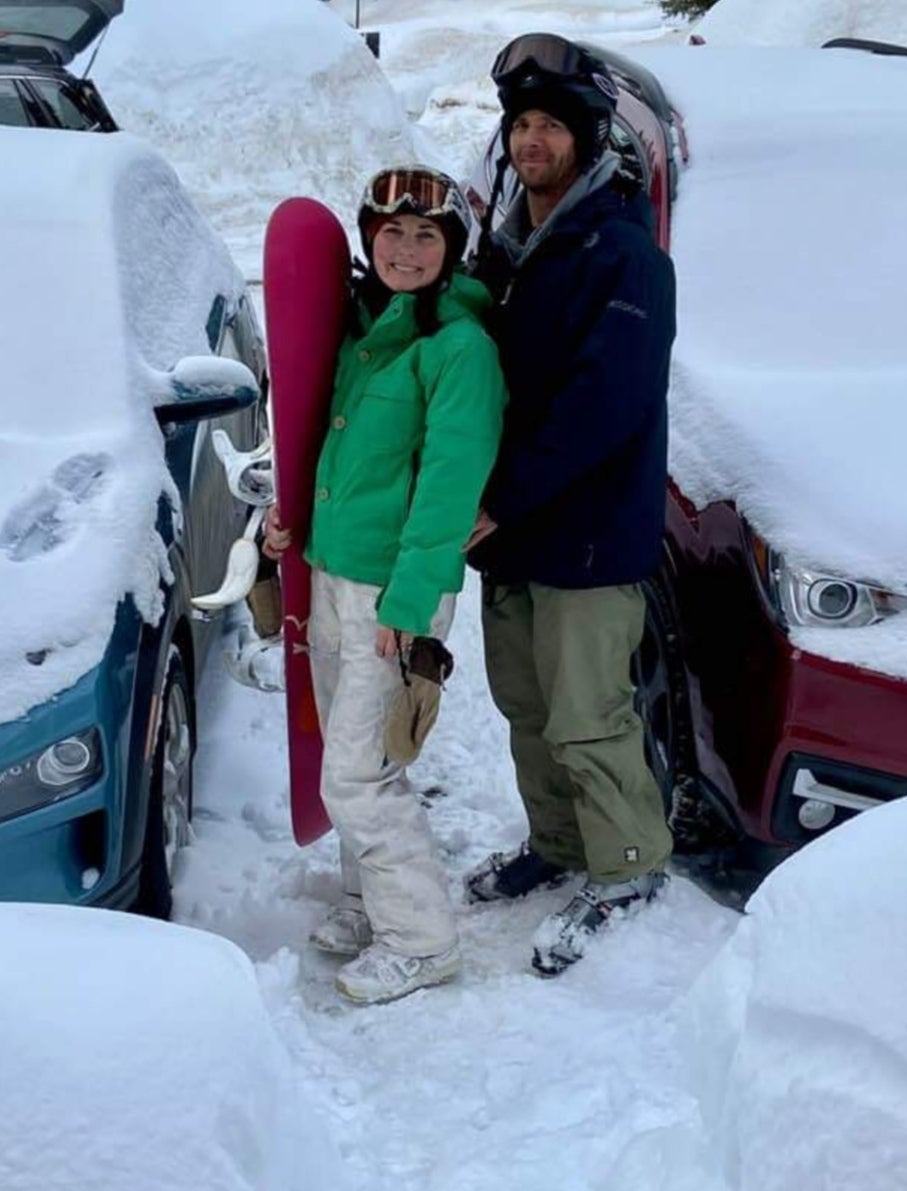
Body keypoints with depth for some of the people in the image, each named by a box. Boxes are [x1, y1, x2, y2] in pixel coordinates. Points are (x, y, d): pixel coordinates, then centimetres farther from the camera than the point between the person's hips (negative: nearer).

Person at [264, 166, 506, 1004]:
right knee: (352, 756, 17)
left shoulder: (460, 345, -16)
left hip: (398, 587, -8)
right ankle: (369, 902, 35)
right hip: (333, 568, 8)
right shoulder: (363, 325, 10)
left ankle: (420, 940, 9)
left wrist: (409, 600, -22)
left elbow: (450, 482, -20)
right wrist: (293, 511, 10)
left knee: (356, 774, -5)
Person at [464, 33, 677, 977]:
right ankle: (555, 844, 36)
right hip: (508, 529, 8)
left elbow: (601, 406, -24)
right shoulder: (503, 249, 11)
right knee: (526, 706, 18)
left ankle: (628, 871, 19)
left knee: (585, 719, 0)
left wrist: (500, 501, -22)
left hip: (589, 536, -8)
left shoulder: (624, 256, -15)